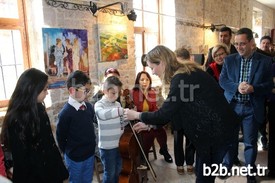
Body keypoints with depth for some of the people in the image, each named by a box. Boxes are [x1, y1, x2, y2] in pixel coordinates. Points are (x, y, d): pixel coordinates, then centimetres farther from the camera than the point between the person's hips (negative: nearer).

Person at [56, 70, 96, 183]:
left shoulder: (89, 107, -4)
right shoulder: (65, 113, -22)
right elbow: (60, 137, -13)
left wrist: (91, 146, 12)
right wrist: (68, 153, -1)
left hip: (90, 153, 5)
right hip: (75, 157, -5)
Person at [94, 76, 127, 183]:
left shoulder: (117, 104, 5)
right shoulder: (99, 104, -15)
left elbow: (121, 122, 10)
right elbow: (103, 114, -37)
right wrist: (121, 110, -44)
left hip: (119, 143, 6)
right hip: (107, 146, -6)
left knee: (118, 169, 23)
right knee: (110, 172, 8)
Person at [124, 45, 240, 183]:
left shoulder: (181, 78, -23)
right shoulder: (186, 73, 7)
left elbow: (165, 113, -23)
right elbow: (172, 110, 12)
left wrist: (137, 115, -8)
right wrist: (149, 124, 13)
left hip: (216, 129, -9)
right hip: (212, 127, 9)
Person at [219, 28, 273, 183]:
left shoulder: (265, 61, -1)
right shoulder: (229, 60, 3)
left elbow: (269, 85, -3)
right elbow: (222, 80, -1)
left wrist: (253, 88, -22)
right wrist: (237, 87, -19)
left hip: (252, 108, -1)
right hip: (232, 106, 1)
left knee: (251, 142, 10)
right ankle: (227, 166, 33)